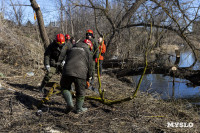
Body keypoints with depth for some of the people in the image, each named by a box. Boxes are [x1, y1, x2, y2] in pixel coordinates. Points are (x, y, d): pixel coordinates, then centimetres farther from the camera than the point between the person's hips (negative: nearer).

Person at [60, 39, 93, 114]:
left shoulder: (72, 49, 27)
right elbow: (90, 65, 12)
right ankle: (79, 109, 24)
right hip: (80, 73, -3)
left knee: (65, 88, 22)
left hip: (67, 71, 3)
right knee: (80, 92, 14)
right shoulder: (87, 51, 13)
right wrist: (89, 77, 25)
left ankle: (69, 103, 5)